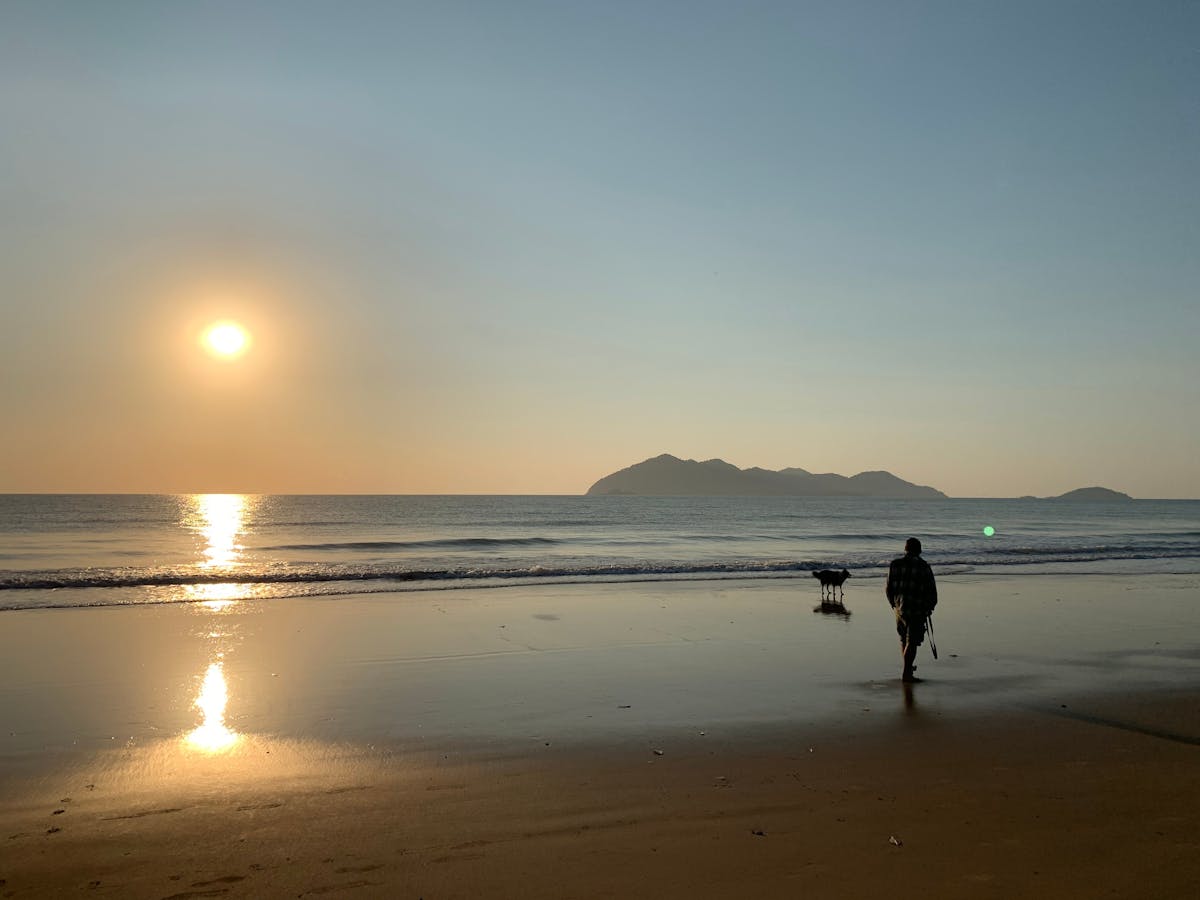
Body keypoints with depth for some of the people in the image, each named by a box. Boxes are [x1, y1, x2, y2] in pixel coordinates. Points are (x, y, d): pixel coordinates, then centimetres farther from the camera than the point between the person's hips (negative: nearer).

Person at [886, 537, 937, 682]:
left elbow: (889, 588, 5)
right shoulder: (924, 567, -8)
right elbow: (931, 590, -5)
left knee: (904, 638, 20)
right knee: (912, 641, -1)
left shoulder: (895, 564, 2)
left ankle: (908, 668, 33)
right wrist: (930, 608, 11)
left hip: (899, 608, 4)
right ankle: (906, 673, -4)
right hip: (917, 610, -4)